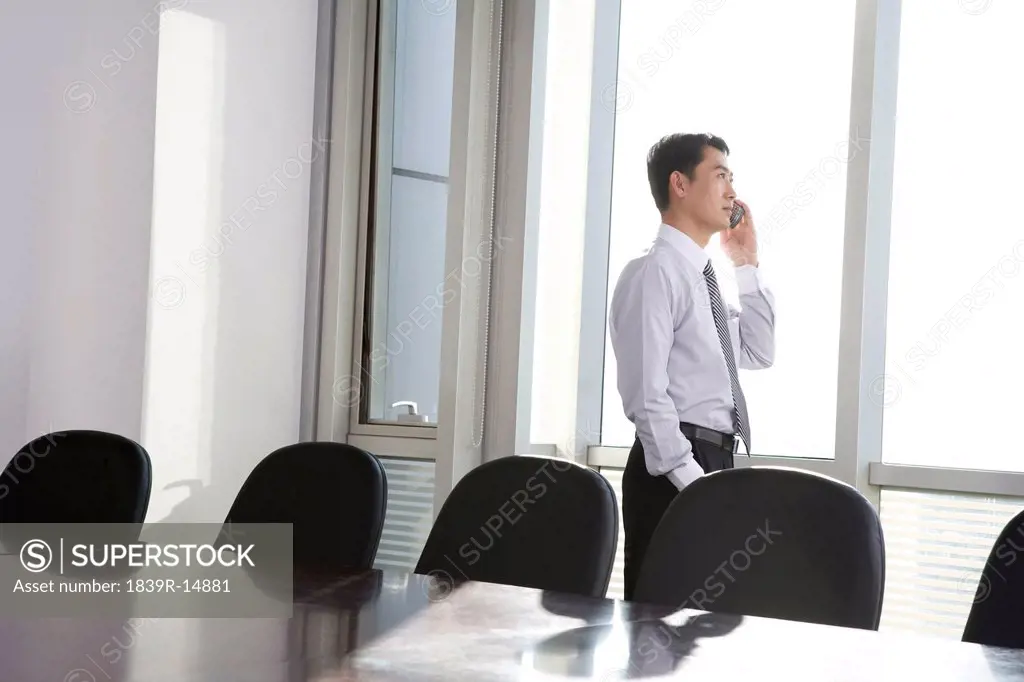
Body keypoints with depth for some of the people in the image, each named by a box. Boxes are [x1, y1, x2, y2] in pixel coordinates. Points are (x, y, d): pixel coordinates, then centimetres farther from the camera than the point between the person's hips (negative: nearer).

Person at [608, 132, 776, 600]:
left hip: (717, 461, 9)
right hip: (674, 471, -9)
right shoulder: (655, 271, -12)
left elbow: (758, 353, 20)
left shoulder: (702, 274, 17)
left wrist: (747, 267, 13)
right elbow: (646, 391, -19)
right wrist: (690, 478, -22)